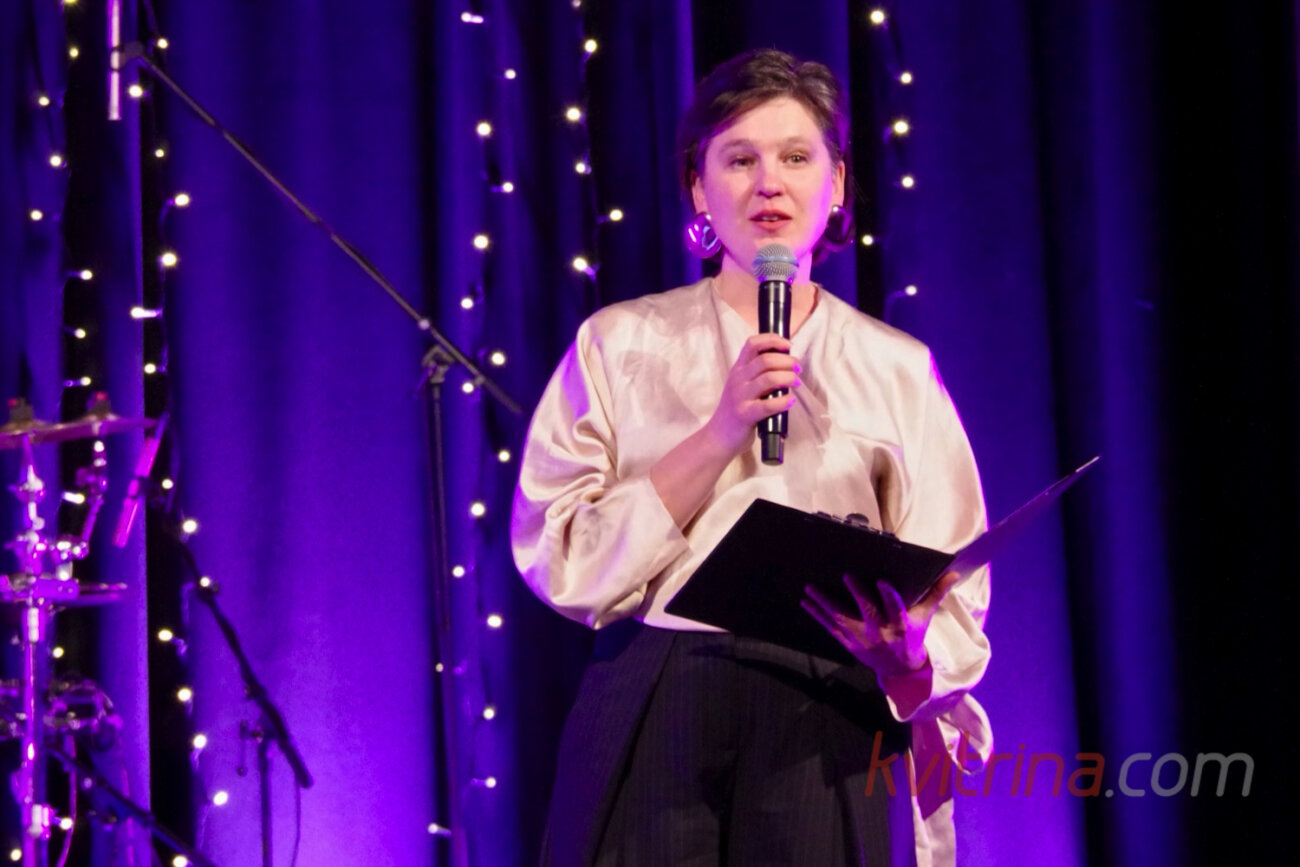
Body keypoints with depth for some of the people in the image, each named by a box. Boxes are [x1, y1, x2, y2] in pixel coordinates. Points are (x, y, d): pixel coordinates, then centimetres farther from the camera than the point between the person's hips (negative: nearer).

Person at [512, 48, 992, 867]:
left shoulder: (898, 369, 8)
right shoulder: (619, 345, 6)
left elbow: (949, 607, 4)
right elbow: (562, 563, -5)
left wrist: (908, 660, -19)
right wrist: (720, 434, -13)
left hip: (832, 737, 1)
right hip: (656, 725, -1)